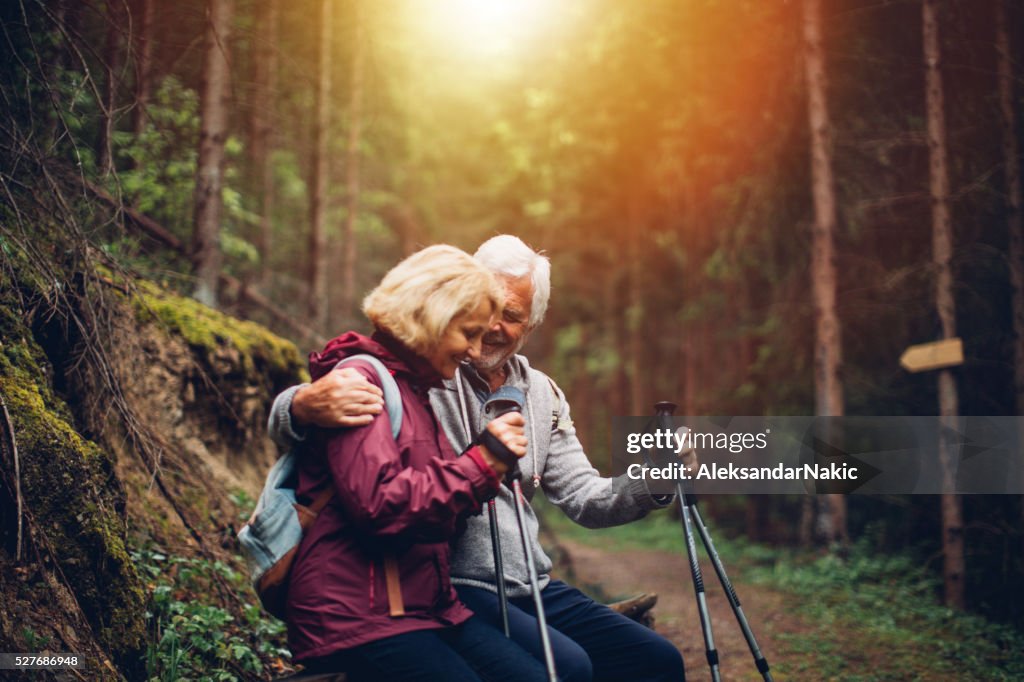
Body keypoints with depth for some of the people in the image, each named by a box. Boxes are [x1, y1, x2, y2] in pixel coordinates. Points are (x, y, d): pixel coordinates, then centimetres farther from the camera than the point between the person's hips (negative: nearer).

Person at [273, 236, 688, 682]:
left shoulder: (541, 394, 11)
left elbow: (584, 499, 9)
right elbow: (283, 422, -15)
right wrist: (303, 406, -40)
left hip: (532, 588, 7)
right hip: (450, 590, -6)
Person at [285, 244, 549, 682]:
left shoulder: (417, 388, 21)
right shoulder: (359, 378, -8)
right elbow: (379, 503, -21)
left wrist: (494, 460, 5)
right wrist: (482, 462, -15)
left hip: (426, 607, 8)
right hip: (354, 615, -8)